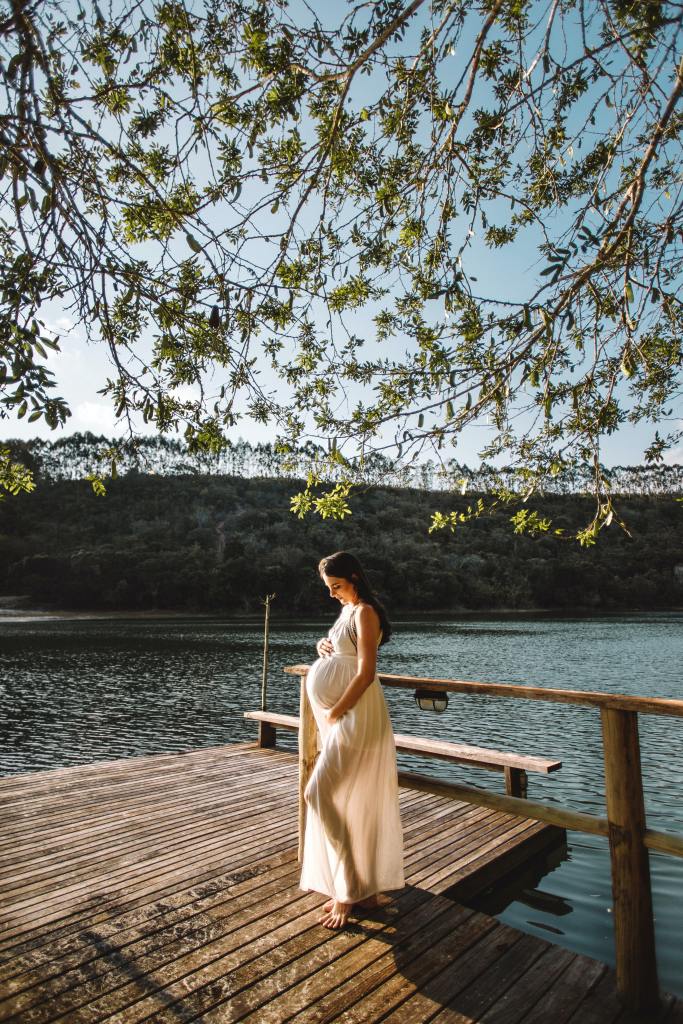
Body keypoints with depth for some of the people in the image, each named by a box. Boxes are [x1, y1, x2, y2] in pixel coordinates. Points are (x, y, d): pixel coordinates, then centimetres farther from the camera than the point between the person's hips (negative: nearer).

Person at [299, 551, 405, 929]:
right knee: (359, 803, 14)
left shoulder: (364, 612, -14)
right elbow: (335, 650, 25)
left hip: (355, 717, -9)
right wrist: (322, 645, 3)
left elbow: (366, 673, -20)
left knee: (322, 794, -8)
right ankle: (368, 888, 26)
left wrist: (334, 713, -16)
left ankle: (348, 891, 4)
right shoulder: (347, 611, 13)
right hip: (341, 717, 9)